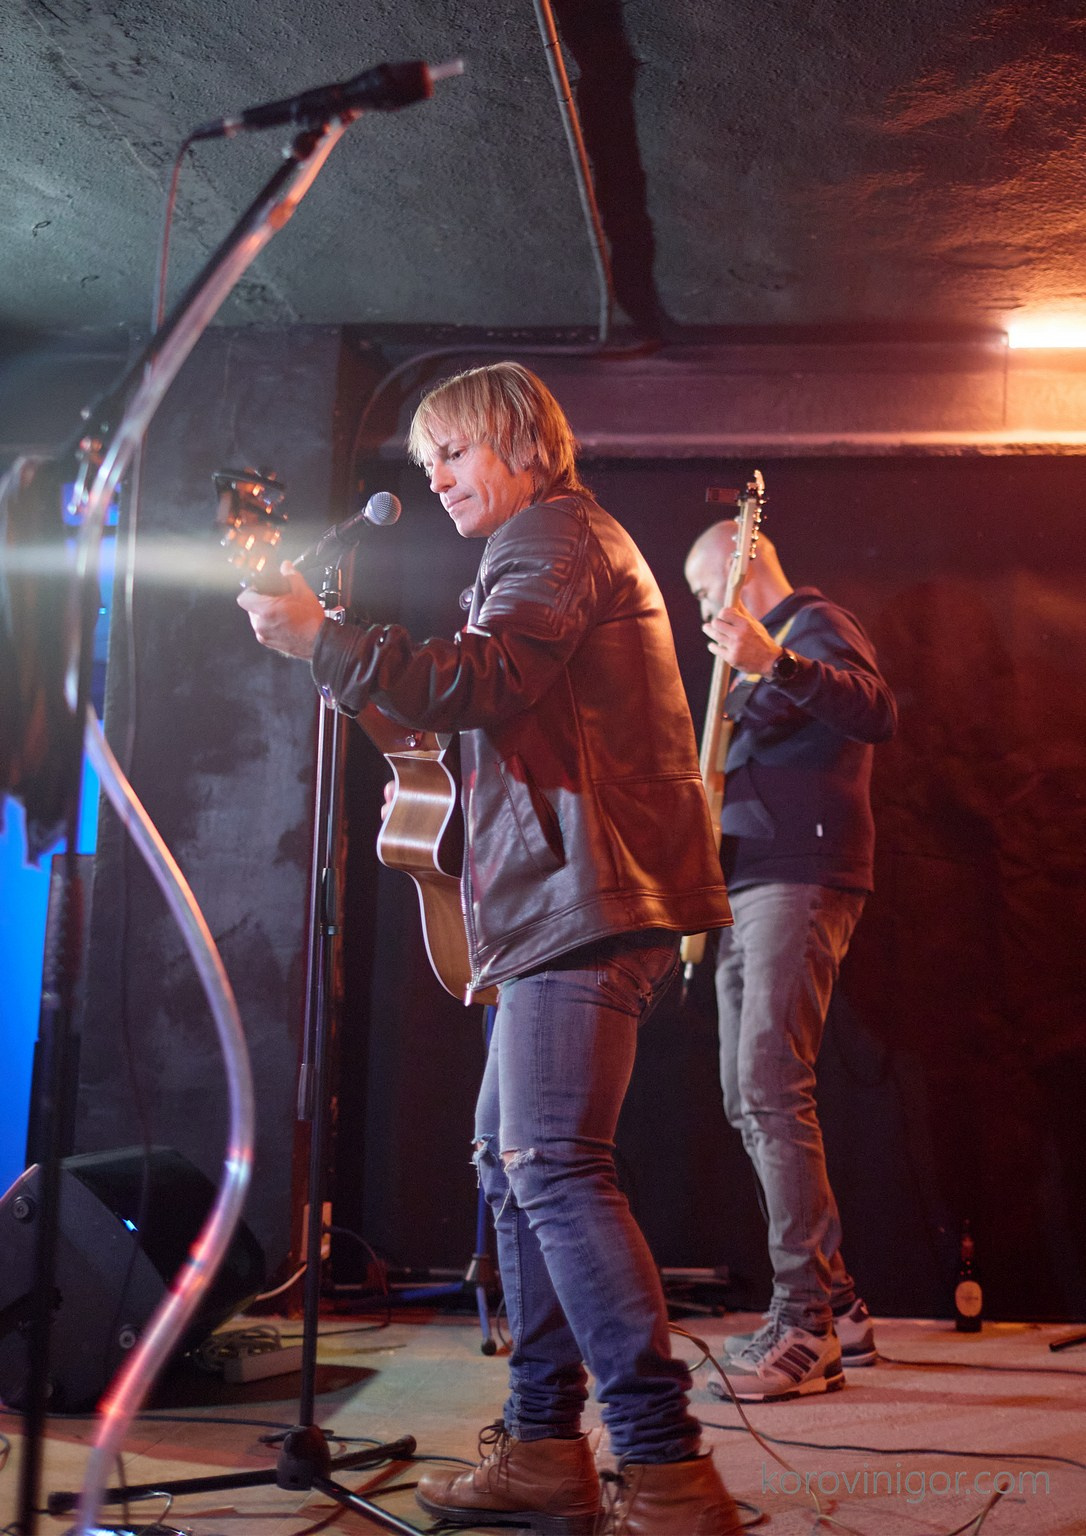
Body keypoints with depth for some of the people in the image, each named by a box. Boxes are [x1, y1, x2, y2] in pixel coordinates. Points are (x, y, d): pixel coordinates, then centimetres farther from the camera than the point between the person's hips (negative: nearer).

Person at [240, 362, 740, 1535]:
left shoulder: (553, 535, -3)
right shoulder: (562, 545, 29)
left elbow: (482, 682, -20)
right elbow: (498, 712, 25)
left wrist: (319, 639, -15)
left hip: (585, 897, -11)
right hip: (566, 905, 11)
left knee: (552, 1162, -16)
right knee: (512, 1159, 12)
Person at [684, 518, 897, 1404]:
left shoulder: (814, 624, -2)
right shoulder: (758, 650, 28)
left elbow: (877, 715, -23)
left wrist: (774, 662, -36)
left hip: (800, 881, -10)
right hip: (747, 886, 10)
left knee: (771, 1089, -19)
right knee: (749, 1101, 7)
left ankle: (806, 1329, -16)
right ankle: (835, 1306, 14)